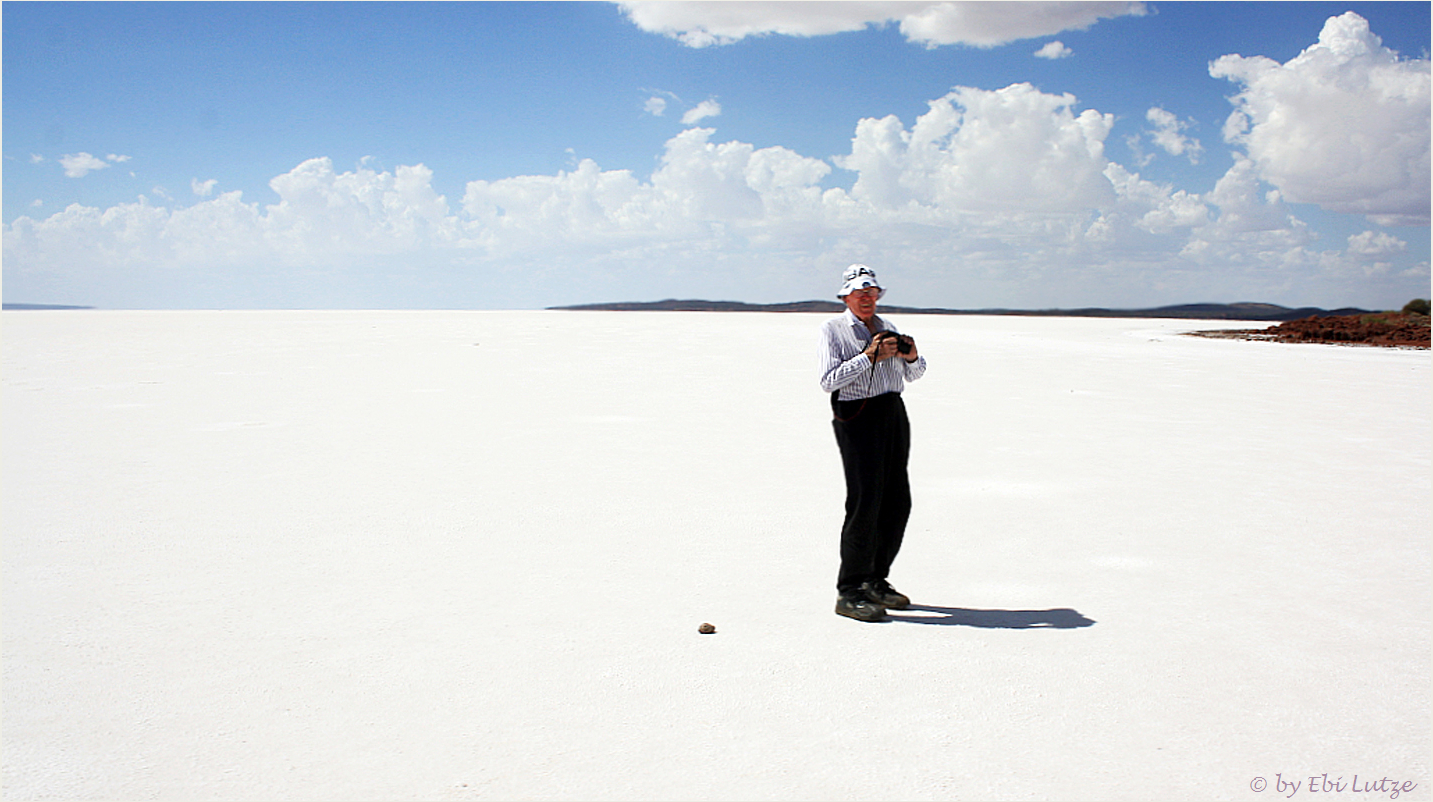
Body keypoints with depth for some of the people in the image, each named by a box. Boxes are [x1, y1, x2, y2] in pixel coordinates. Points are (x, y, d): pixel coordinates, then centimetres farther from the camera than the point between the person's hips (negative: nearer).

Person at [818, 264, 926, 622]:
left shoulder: (887, 327, 19)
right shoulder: (833, 329, 1)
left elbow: (914, 374, 23)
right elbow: (828, 380, -13)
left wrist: (911, 357, 1)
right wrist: (869, 356, -18)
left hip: (893, 412, 7)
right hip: (856, 417, -7)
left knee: (897, 502, 6)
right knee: (864, 502, -12)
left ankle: (876, 581, 20)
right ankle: (849, 592, -7)